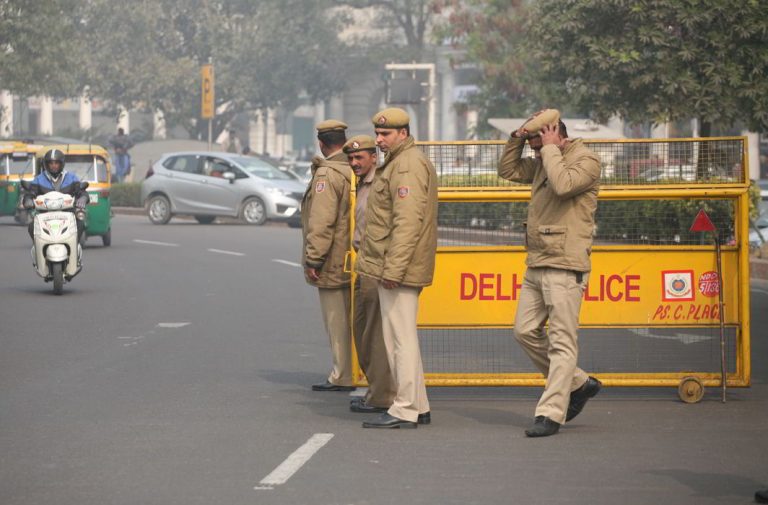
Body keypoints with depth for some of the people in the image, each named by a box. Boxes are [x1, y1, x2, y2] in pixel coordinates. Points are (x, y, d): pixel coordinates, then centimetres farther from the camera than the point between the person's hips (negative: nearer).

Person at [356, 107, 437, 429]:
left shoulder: (408, 165, -15)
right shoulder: (398, 162, 20)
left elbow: (407, 221, -23)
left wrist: (393, 269, -25)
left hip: (399, 269, -11)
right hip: (391, 266, 11)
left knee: (401, 337, -8)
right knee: (400, 336, 14)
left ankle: (404, 411, -7)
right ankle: (417, 407, 19)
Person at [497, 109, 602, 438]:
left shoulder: (586, 160, -9)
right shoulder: (542, 164, 16)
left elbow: (563, 184, -27)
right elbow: (508, 170, 25)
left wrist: (550, 149, -15)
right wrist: (517, 139, 10)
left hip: (565, 266, -9)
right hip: (537, 264, 9)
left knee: (561, 342, -7)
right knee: (526, 330, 11)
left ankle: (551, 413, -8)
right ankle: (579, 384, 23)